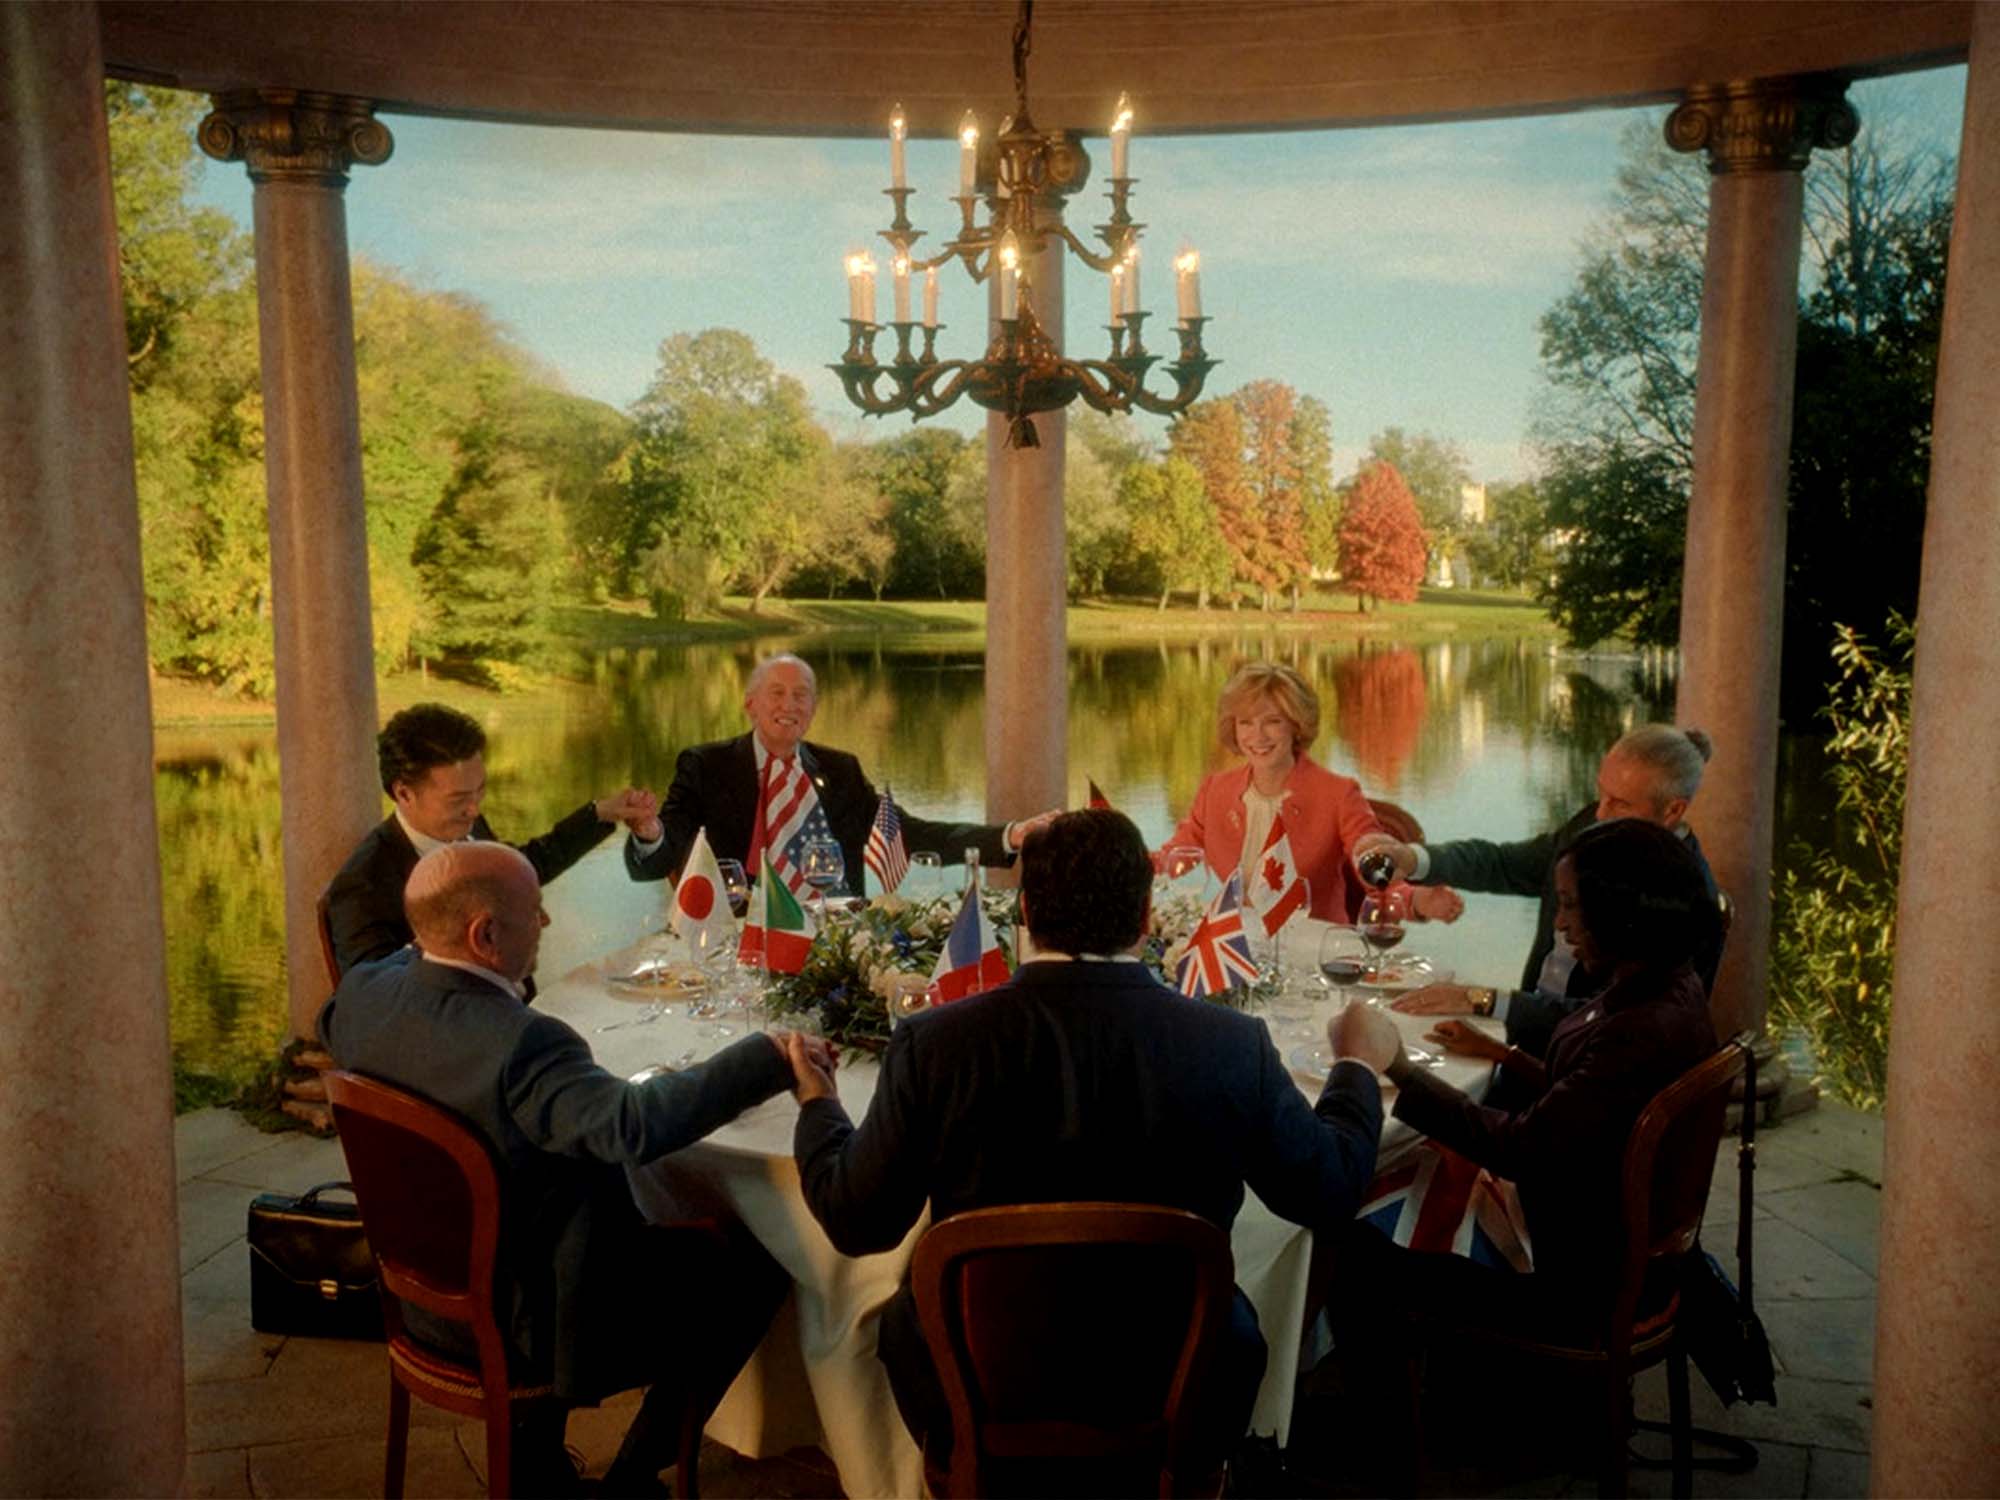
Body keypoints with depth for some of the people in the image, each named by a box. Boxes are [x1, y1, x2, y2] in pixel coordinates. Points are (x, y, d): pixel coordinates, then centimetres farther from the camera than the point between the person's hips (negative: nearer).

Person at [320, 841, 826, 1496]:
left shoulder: (361, 993, -10)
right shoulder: (520, 1043, -34)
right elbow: (632, 1124, -46)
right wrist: (767, 1058, -39)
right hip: (520, 1328, -8)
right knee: (758, 1266, 4)